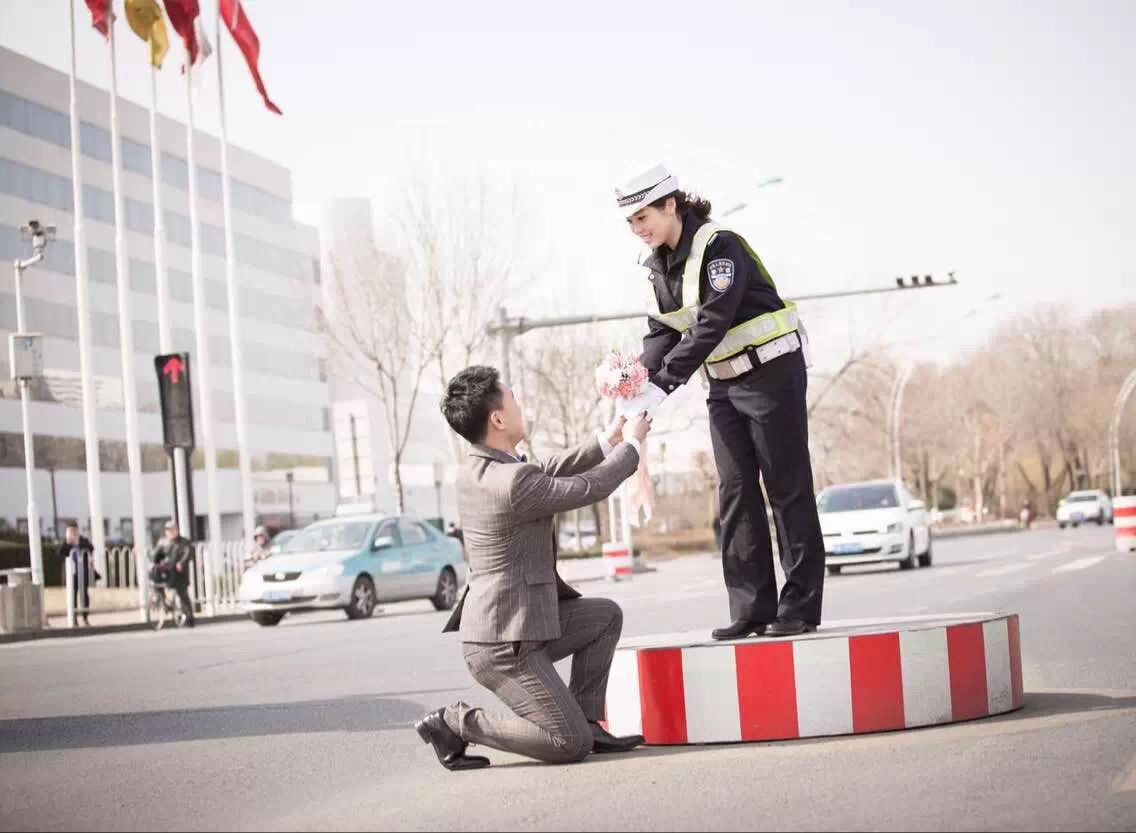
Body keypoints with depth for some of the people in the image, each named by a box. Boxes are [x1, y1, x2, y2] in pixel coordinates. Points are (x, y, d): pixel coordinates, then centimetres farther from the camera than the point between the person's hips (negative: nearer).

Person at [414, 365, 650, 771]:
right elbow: (590, 488, -11)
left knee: (606, 615, 19)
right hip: (504, 642, -10)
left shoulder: (474, 471, 7)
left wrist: (606, 443, 20)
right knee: (571, 745, -8)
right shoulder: (514, 482, -23)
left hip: (497, 623, 10)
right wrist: (631, 444, 5)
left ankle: (587, 721, 17)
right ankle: (456, 722, -2)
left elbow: (547, 474, 21)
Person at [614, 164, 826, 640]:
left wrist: (663, 385, -32)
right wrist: (642, 378, -17)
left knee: (787, 489, -3)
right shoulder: (658, 265, 5)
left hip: (771, 373, -8)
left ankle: (800, 608, 1)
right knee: (735, 494, 4)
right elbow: (662, 332, 3)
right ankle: (752, 610, 6)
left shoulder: (719, 247, -20)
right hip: (723, 385, 8)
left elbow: (710, 326, -27)